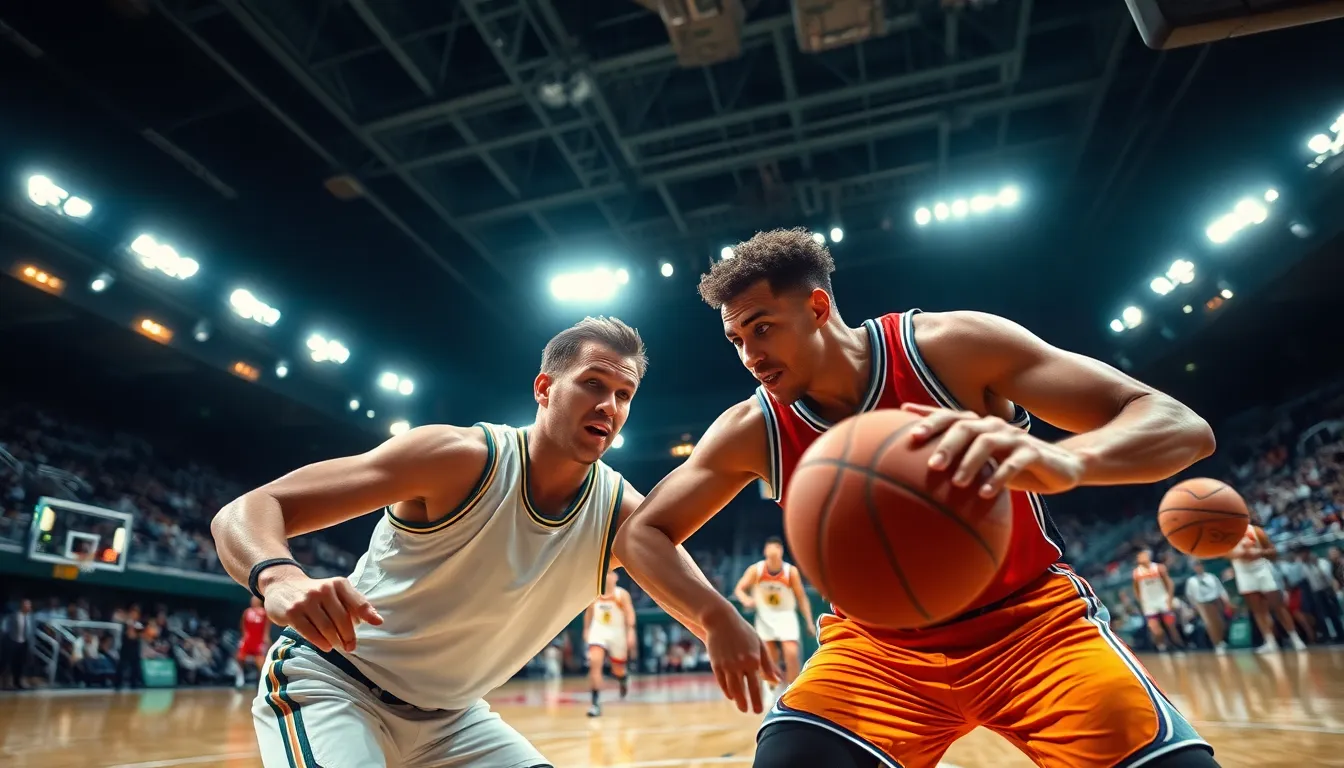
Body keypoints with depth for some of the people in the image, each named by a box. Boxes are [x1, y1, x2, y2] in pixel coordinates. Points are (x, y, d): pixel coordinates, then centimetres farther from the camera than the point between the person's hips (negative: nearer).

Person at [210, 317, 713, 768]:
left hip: (447, 714, 5)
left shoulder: (621, 516, -13)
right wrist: (279, 579, -48)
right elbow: (245, 511, -26)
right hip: (331, 682, -4)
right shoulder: (463, 457, -25)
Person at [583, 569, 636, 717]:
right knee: (595, 663, -23)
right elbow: (589, 612, 16)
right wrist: (586, 630, 19)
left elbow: (630, 614, -14)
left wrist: (631, 632, -25)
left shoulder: (621, 594, -8)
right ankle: (596, 703, -17)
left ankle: (624, 679, 50)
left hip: (617, 633, -1)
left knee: (618, 672, 10)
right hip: (598, 632, 1)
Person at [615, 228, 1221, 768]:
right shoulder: (751, 432, -13)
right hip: (876, 645, 1)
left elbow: (1184, 427, -22)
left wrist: (1063, 460, -45)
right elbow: (641, 535, -4)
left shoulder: (951, 347, -20)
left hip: (1030, 618, 0)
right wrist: (715, 618, -24)